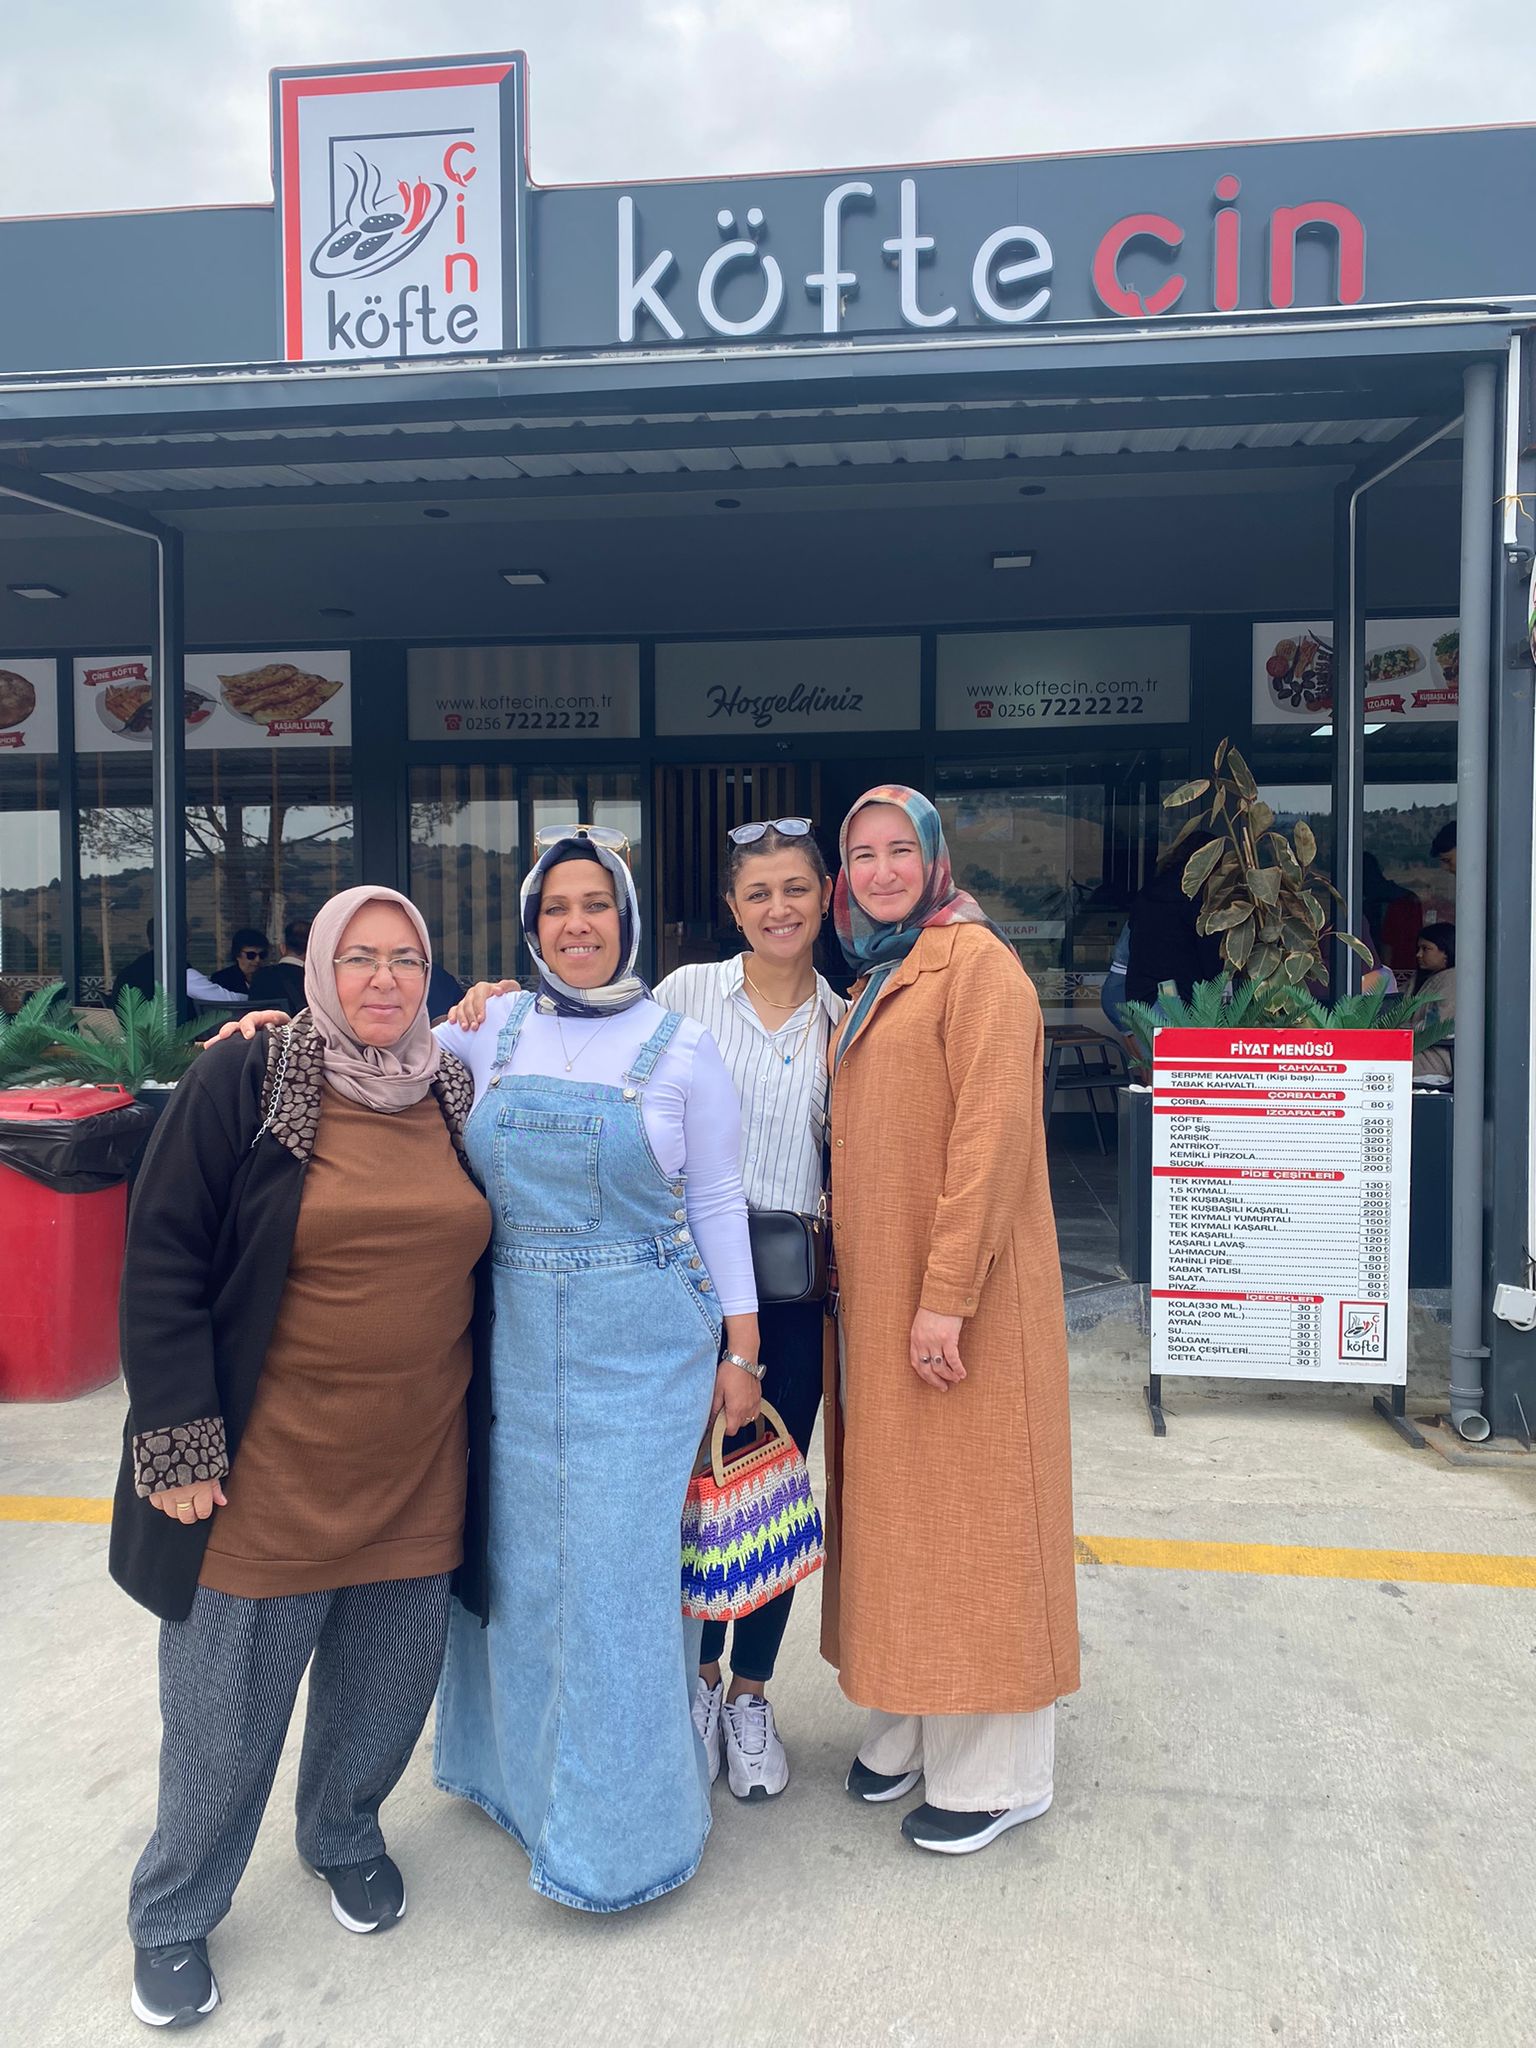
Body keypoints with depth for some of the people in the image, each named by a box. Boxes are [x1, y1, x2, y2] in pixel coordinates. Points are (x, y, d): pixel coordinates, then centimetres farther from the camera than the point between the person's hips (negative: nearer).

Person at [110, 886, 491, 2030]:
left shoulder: (457, 1094, 4)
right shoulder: (244, 1082, -10)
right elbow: (163, 1264, -10)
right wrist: (180, 1441, -12)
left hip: (417, 1480, 4)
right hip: (267, 1479, -4)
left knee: (388, 1689, 17)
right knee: (224, 1718, 11)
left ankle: (345, 1837, 48)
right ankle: (173, 1918, 38)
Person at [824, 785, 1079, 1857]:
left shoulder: (976, 962, -11)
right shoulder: (876, 981, 16)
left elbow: (992, 1131, -20)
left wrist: (947, 1295, -23)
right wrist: (862, 1284, 13)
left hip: (959, 1296, -8)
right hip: (877, 1290, 8)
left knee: (969, 1509, 2)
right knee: (896, 1502, 15)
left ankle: (997, 1774, 18)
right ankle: (908, 1726, 32)